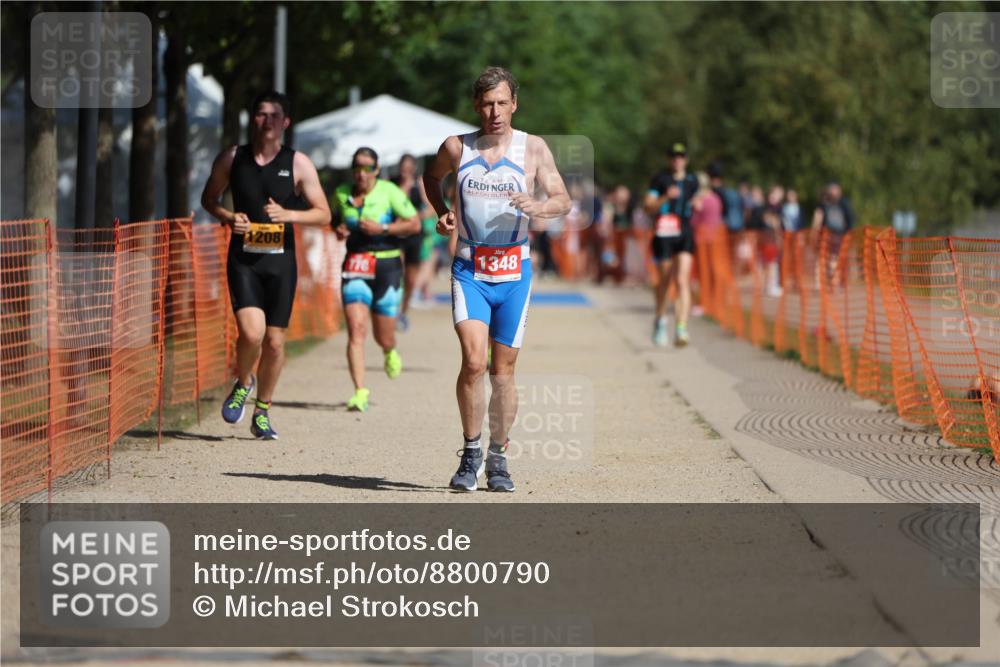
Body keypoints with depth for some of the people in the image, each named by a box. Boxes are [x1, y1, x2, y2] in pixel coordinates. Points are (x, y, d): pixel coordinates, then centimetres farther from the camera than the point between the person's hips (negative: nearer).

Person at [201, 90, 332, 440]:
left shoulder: (298, 164, 1)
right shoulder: (232, 158, 3)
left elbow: (323, 214, 3)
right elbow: (209, 198, 16)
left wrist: (288, 215, -15)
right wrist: (228, 217, -5)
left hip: (280, 259, 1)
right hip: (243, 258, -1)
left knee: (275, 341, 4)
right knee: (251, 332, -19)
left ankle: (262, 412, 23)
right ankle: (243, 382, 13)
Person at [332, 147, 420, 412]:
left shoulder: (389, 192, -6)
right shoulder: (342, 194, 6)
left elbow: (414, 224, -5)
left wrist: (382, 228, -16)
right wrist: (338, 229, 2)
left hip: (386, 265, -2)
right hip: (355, 266, 2)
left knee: (383, 337, 7)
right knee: (356, 330, -15)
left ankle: (390, 353, 46)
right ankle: (360, 392, -16)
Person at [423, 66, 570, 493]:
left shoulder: (533, 149, 0)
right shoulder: (456, 148, 3)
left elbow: (563, 200, -5)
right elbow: (432, 176, 23)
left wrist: (538, 207, -26)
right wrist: (441, 212, 6)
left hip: (514, 271, 1)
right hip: (469, 271, 0)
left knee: (503, 371, 6)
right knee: (473, 361, -17)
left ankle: (497, 458, 22)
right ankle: (471, 453, 0)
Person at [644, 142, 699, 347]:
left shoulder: (692, 181, 12)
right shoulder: (659, 180, 1)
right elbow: (648, 207, -7)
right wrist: (666, 197, -21)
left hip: (685, 237, 1)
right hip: (663, 236, -1)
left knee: (683, 282, -12)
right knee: (664, 281, 10)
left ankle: (682, 328, -19)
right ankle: (661, 319, 34)